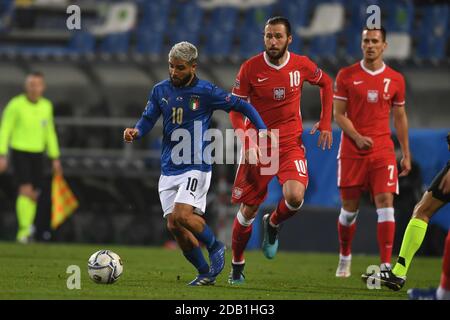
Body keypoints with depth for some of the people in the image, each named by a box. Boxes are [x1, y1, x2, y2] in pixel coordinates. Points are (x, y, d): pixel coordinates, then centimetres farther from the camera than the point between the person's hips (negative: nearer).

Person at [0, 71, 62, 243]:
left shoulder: (46, 106, 3)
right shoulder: (15, 105, -12)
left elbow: (49, 133, 13)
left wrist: (55, 158, 11)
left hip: (37, 154, 5)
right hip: (19, 153, -5)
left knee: (34, 195, 6)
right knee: (26, 190, -20)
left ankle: (26, 229, 24)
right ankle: (24, 231, -20)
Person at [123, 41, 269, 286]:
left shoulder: (206, 92, -8)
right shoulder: (160, 90, 5)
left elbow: (241, 106, -1)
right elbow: (148, 120, 10)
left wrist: (263, 131, -9)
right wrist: (135, 132, -13)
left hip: (196, 166, -5)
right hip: (169, 168, 5)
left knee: (181, 215, -23)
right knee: (173, 226, -1)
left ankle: (215, 247, 4)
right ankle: (205, 273, 13)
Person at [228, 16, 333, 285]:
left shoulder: (301, 65, -4)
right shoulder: (250, 68, -8)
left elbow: (326, 83, 16)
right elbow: (236, 109, -3)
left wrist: (325, 123, 10)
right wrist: (247, 143, -16)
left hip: (290, 144, 0)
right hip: (257, 147, 0)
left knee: (295, 197, -24)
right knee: (248, 211, 3)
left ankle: (273, 224, 11)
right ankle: (237, 265, 26)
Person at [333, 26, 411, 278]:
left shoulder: (395, 79, 6)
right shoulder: (346, 76, 1)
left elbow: (400, 118, 14)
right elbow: (339, 115, 0)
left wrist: (406, 154, 12)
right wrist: (357, 137, -17)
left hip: (383, 152, 0)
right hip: (352, 151, 0)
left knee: (385, 203, -13)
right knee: (350, 207, 6)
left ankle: (386, 265, -16)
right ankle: (345, 257, 28)